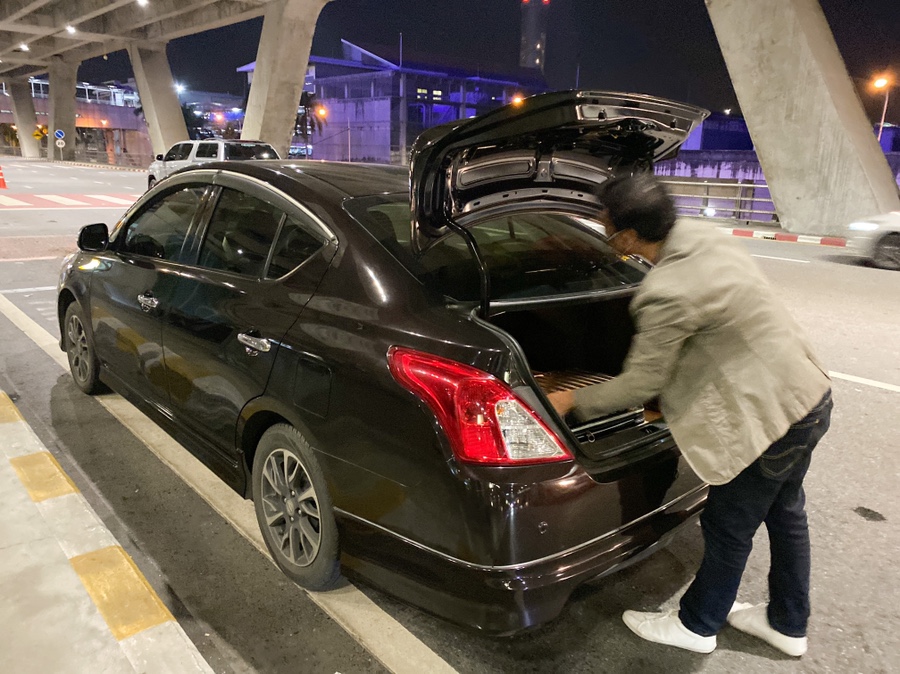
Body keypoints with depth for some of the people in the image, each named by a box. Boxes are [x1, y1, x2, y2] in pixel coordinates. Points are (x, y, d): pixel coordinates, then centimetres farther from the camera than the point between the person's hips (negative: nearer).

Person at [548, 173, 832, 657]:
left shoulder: (668, 294, -27)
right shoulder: (707, 239, 0)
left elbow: (638, 386, -18)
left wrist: (572, 401, -5)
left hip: (771, 415, -9)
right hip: (809, 395, 9)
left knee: (728, 528, 10)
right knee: (784, 514, 24)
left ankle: (696, 626, 34)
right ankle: (787, 625, 45)